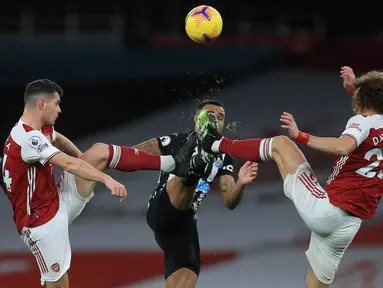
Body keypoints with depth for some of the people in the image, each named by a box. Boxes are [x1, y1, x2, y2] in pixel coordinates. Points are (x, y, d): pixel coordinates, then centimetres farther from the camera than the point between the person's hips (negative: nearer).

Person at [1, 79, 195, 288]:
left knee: (100, 152, 0)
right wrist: (107, 180, -44)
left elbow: (58, 140, 29)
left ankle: (171, 164, 1)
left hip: (58, 202, 9)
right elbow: (68, 164, -37)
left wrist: (83, 159, 44)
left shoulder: (40, 129, 4)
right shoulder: (27, 138, -27)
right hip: (41, 221, -9)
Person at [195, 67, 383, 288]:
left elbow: (343, 147, -32)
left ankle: (218, 144, 18)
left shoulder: (362, 122, -8)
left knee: (280, 143, 5)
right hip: (349, 225, 7)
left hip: (323, 209, -7)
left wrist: (301, 136, -24)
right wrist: (354, 89, 37)